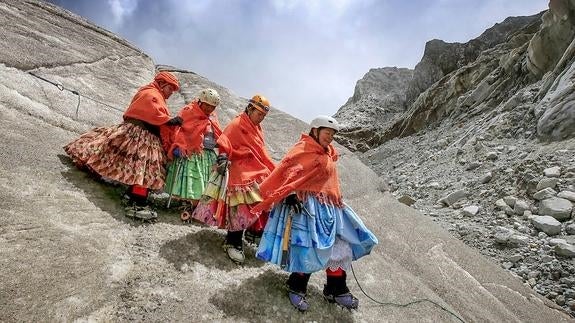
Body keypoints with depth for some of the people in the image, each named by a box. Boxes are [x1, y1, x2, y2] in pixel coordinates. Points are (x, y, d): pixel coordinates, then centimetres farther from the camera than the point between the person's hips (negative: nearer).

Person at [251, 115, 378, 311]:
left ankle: (336, 290, 25)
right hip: (304, 204, -9)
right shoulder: (302, 149, -7)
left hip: (327, 206, 9)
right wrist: (290, 194, -31)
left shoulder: (328, 155, 19)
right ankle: (296, 288, 15)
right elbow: (289, 172, -19)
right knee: (308, 248, -9)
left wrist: (336, 203, 29)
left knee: (340, 246, 9)